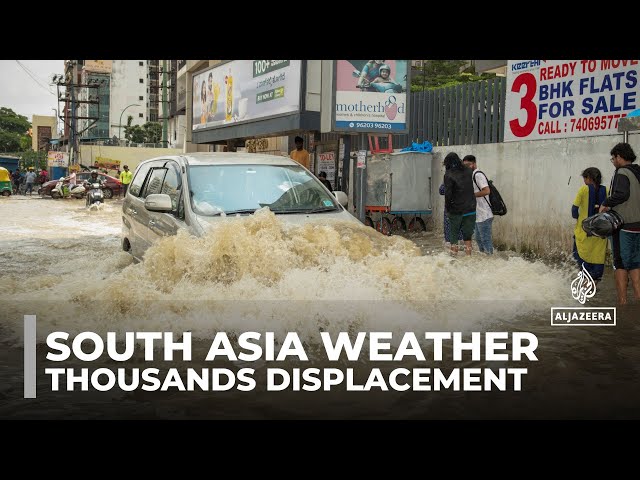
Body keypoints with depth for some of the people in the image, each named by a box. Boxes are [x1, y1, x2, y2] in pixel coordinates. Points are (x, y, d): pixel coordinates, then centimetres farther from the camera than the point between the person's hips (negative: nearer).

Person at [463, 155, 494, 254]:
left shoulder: (478, 174, -14)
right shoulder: (471, 175, 17)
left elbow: (486, 191, -23)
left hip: (484, 215, -11)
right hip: (477, 215, 11)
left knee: (486, 240, -5)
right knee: (478, 239, 18)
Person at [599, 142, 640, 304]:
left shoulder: (622, 173, -11)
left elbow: (622, 194, -27)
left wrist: (606, 204, -15)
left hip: (623, 226, -7)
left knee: (620, 264, -1)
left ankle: (622, 301, 1)